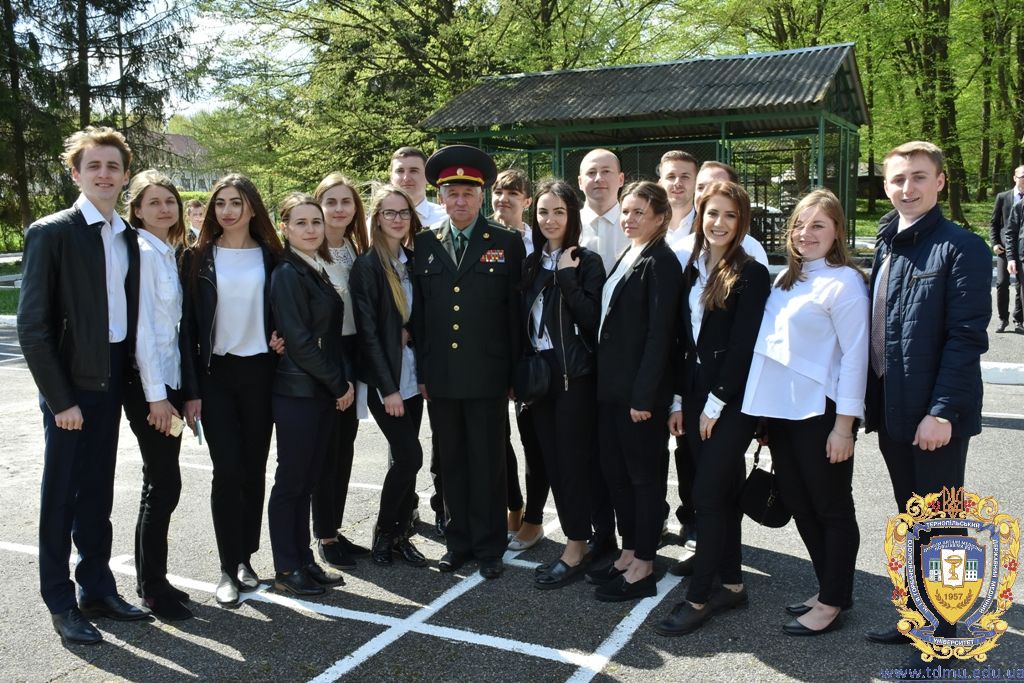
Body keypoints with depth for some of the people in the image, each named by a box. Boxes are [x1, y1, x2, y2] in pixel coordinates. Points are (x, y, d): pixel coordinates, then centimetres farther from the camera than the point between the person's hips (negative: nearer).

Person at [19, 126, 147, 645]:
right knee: (62, 495, 5)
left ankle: (97, 589, 27)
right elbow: (32, 326, -12)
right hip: (71, 383, -6)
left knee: (97, 493, 15)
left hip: (111, 381, 6)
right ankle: (61, 603, 18)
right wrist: (60, 398, -14)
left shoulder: (129, 237, 9)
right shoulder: (51, 233, -9)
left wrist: (129, 375, 4)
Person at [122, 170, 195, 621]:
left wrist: (175, 389, 11)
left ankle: (152, 579, 25)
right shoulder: (141, 252, -13)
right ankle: (152, 587, 11)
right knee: (164, 484, -3)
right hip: (147, 382, -8)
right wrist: (156, 395, -17)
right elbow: (141, 327, -17)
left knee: (161, 484, 13)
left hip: (170, 378, 8)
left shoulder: (169, 253, 12)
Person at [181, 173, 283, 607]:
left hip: (260, 372, 2)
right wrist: (191, 390, -6)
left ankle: (245, 557, 21)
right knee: (227, 470, -5)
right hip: (215, 374, -1)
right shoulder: (198, 259, 1)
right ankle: (229, 568, 6)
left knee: (254, 470, 7)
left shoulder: (271, 257, 5)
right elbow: (187, 326, -1)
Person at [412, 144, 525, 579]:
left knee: (488, 462, 6)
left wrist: (514, 372, -3)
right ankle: (459, 541, 25)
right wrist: (421, 370, 5)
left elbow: (515, 311, -1)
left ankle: (489, 547, 19)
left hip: (487, 375, -3)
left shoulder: (507, 244, 0)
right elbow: (418, 311, 8)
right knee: (451, 462, 12)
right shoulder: (424, 244, 8)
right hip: (440, 376, 3)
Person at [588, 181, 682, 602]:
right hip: (611, 386, 9)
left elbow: (659, 334, -18)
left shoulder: (661, 263, -12)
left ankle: (643, 568, 15)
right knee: (615, 470, 14)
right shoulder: (626, 258, 14)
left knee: (645, 474, 3)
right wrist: (604, 380, 11)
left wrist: (644, 396, -20)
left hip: (639, 390, -9)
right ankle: (629, 551, 28)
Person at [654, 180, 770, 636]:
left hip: (733, 399, -6)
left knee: (707, 493, -7)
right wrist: (679, 400, 7)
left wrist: (715, 403, -13)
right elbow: (684, 339, 10)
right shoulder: (692, 270, 10)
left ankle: (700, 596, 3)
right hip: (696, 394, 6)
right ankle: (730, 582, 24)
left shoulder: (751, 274, -9)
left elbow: (743, 346, -14)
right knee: (722, 490, 13)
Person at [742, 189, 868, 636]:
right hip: (781, 410, 8)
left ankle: (832, 603, 19)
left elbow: (854, 355, -14)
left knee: (832, 509, 6)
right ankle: (830, 589, 31)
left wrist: (844, 425, -16)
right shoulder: (787, 278, 11)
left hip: (820, 413, -8)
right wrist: (764, 414, 12)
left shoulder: (843, 282, -11)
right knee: (799, 504, 15)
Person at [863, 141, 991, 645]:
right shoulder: (888, 246, 11)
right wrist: (873, 399, 11)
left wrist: (942, 411, -20)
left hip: (934, 415, -7)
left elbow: (967, 337, -16)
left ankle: (947, 631, 20)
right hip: (893, 409, 7)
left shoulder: (961, 248, -11)